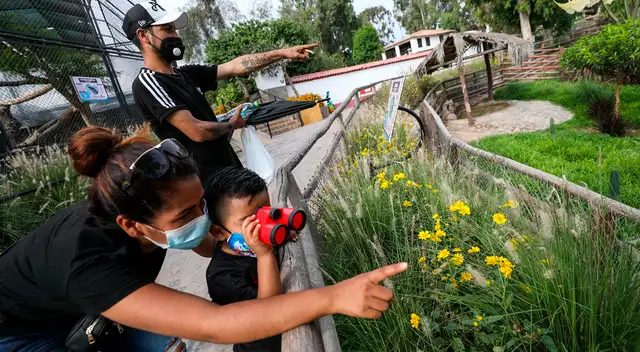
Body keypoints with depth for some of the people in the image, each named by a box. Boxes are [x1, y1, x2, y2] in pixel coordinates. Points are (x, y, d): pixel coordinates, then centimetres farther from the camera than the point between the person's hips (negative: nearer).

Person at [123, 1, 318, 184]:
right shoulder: (147, 82, -13)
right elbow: (198, 132, -22)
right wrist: (231, 125, -4)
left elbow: (236, 66, 6)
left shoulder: (186, 74, 12)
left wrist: (282, 53, 0)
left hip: (230, 169, 8)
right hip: (207, 182, -8)